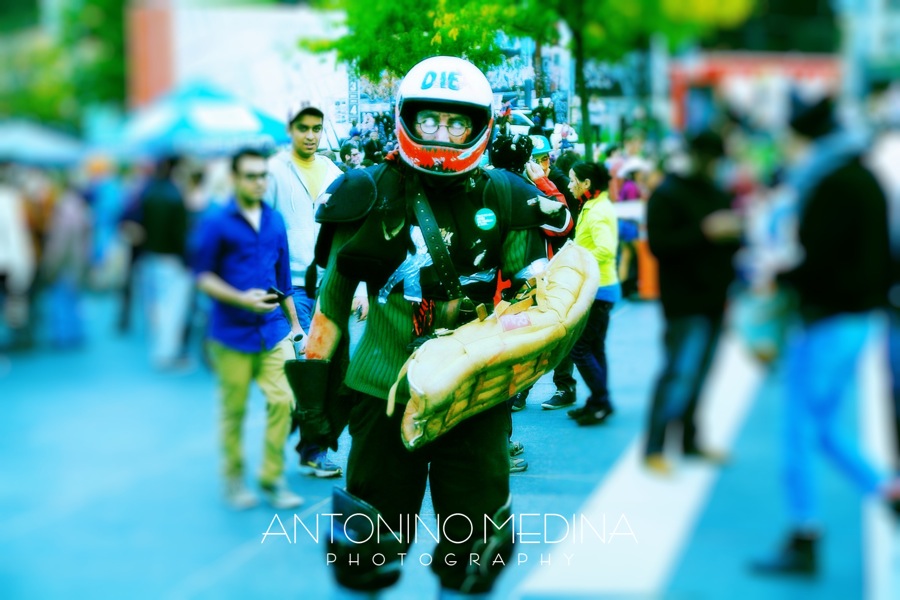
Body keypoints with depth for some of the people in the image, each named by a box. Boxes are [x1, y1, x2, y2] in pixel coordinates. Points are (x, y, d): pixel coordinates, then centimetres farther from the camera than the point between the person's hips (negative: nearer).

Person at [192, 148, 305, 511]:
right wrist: (242, 299, -18)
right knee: (234, 410, 6)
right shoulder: (216, 223, -5)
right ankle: (234, 480, 21)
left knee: (282, 400, -3)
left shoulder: (275, 220, 8)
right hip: (232, 332, -3)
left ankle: (273, 478, 11)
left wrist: (294, 323, 17)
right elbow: (203, 276, -5)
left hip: (273, 330, 4)